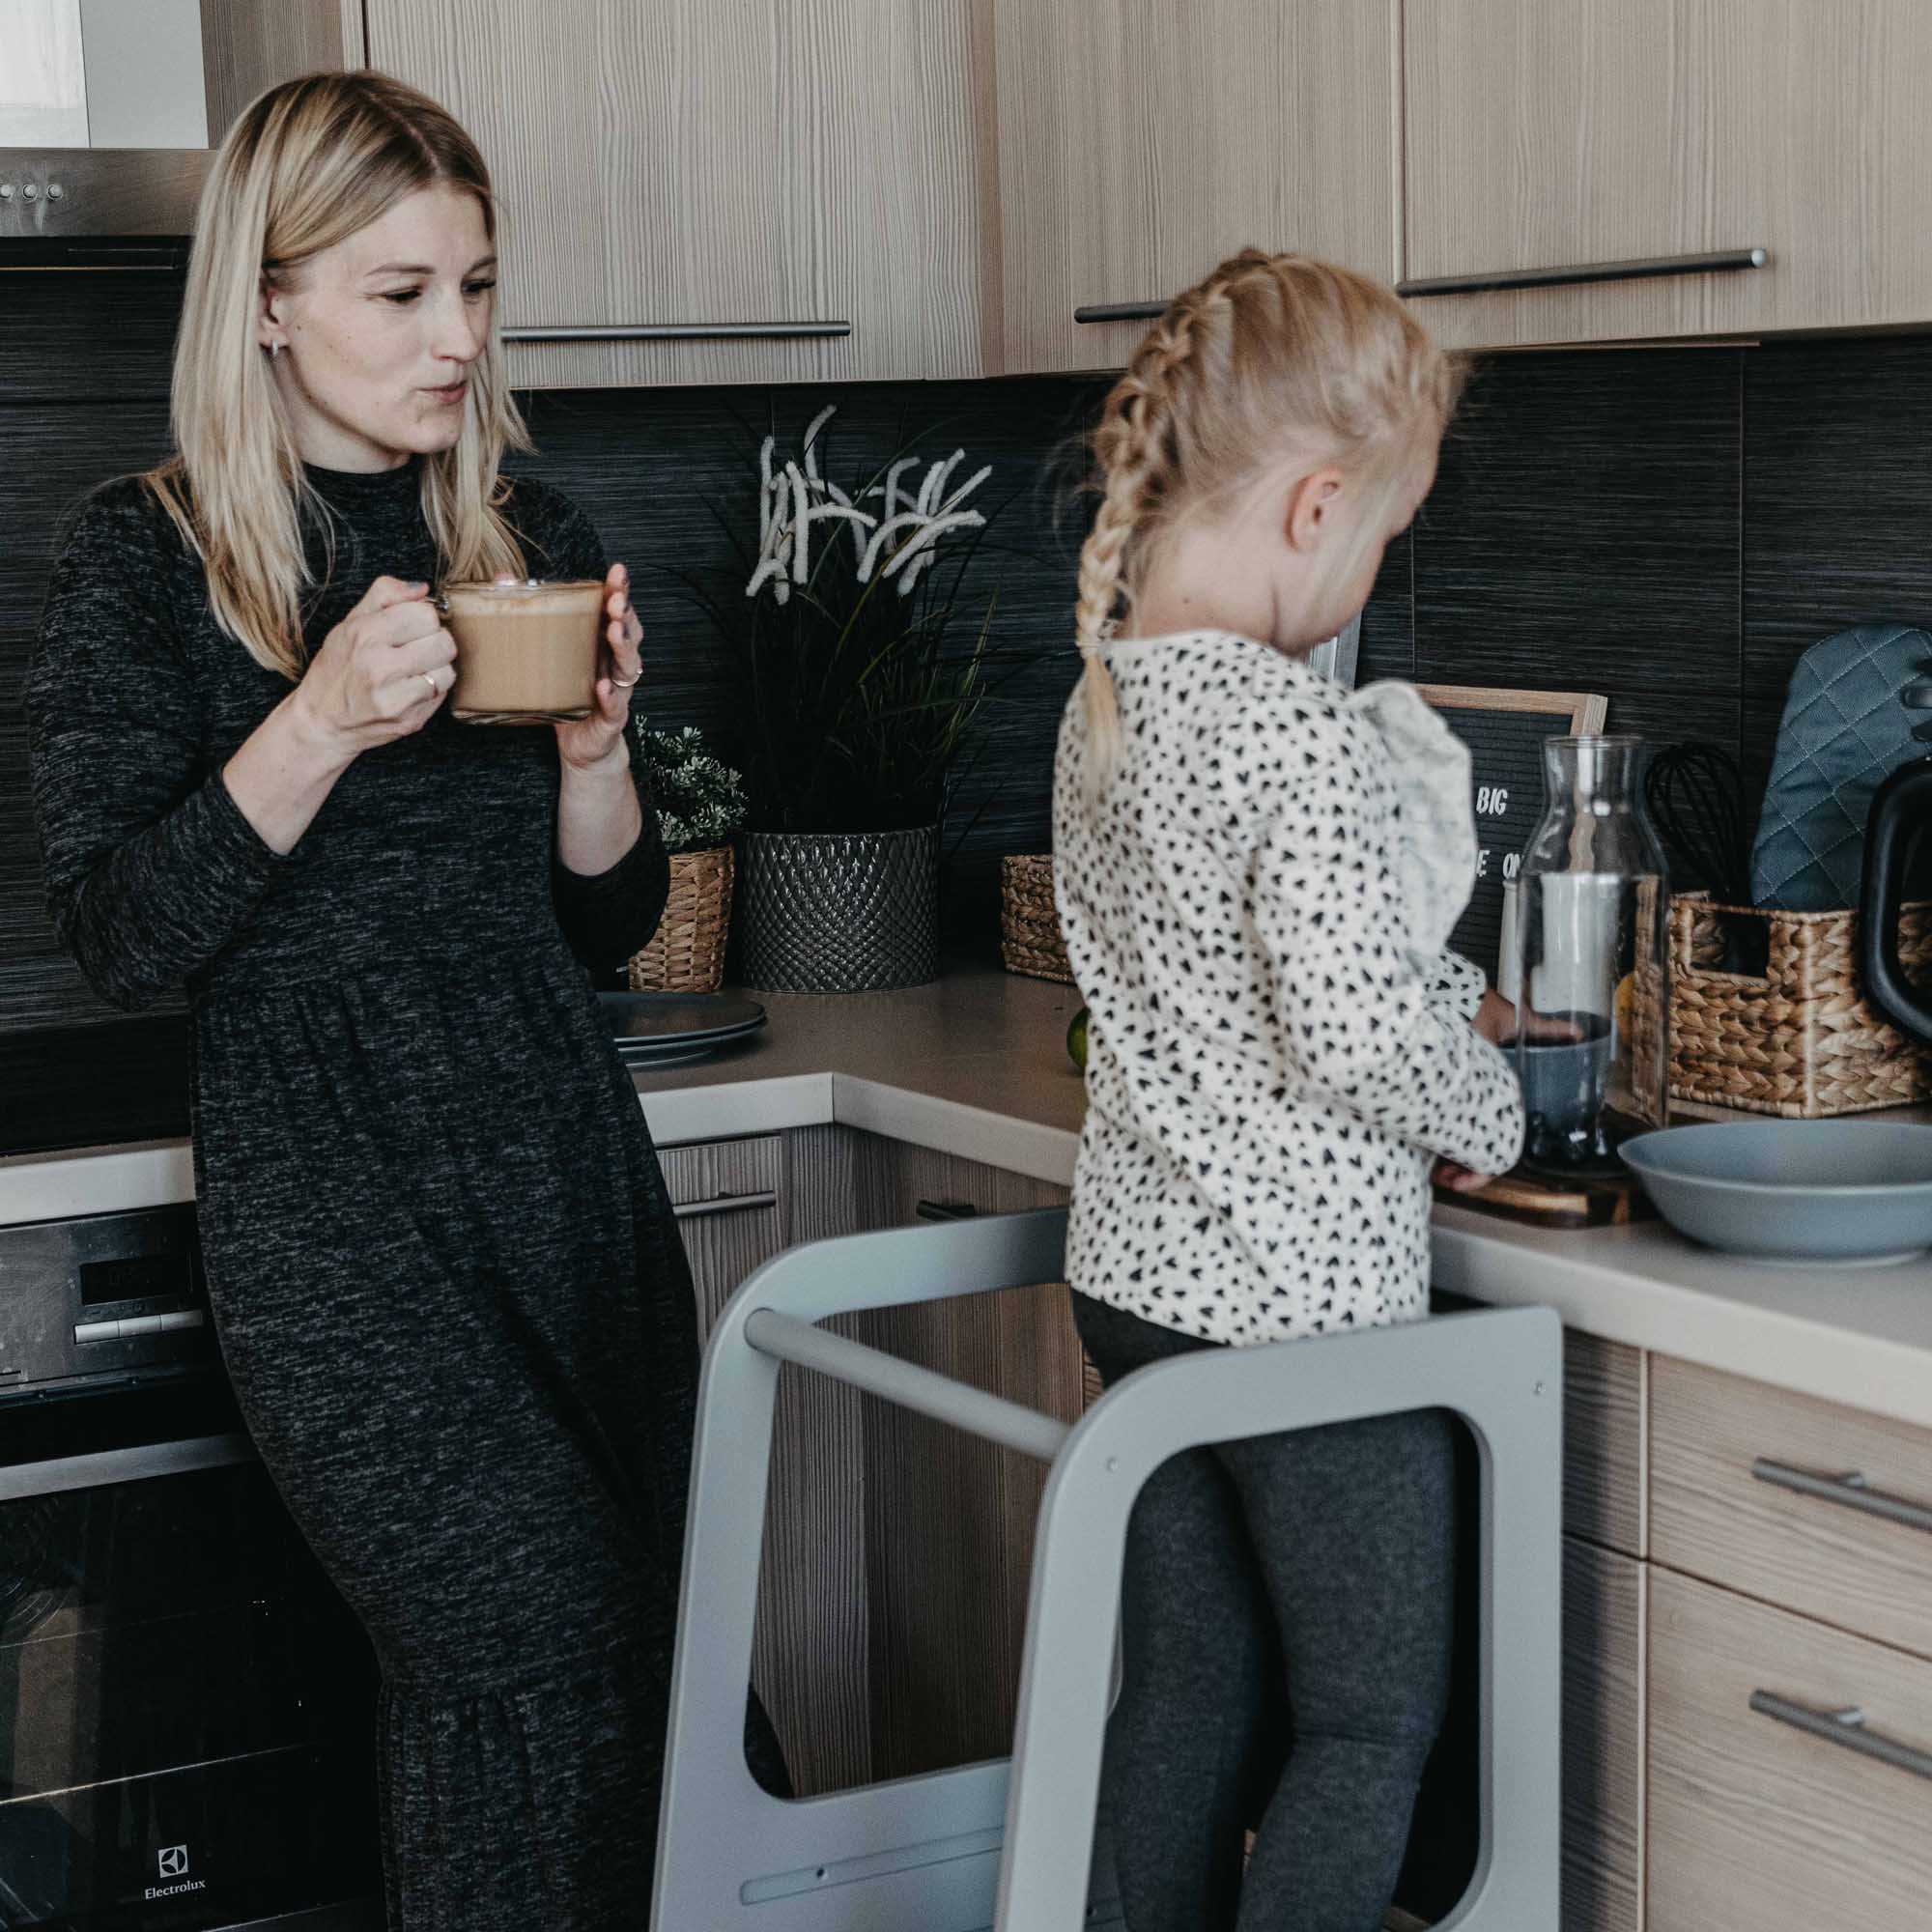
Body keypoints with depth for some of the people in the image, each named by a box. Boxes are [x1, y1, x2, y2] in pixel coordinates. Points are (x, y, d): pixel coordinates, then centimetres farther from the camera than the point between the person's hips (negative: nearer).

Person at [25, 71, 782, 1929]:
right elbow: (118, 937, -9)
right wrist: (320, 723, -20)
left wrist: (592, 742, -7)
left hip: (561, 1143, 5)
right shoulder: (144, 557, -2)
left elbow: (610, 925, 13)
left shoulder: (531, 534, 11)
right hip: (323, 1172, -5)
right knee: (552, 1649, -13)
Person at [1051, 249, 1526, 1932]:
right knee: (1373, 1722, 7)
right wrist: (1488, 1112, -6)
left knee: (1192, 1682, 17)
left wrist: (1443, 998, 20)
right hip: (1305, 1297, -8)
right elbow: (1360, 1036, -25)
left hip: (1140, 1270, 8)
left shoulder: (1105, 700, 5)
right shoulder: (1299, 734, -23)